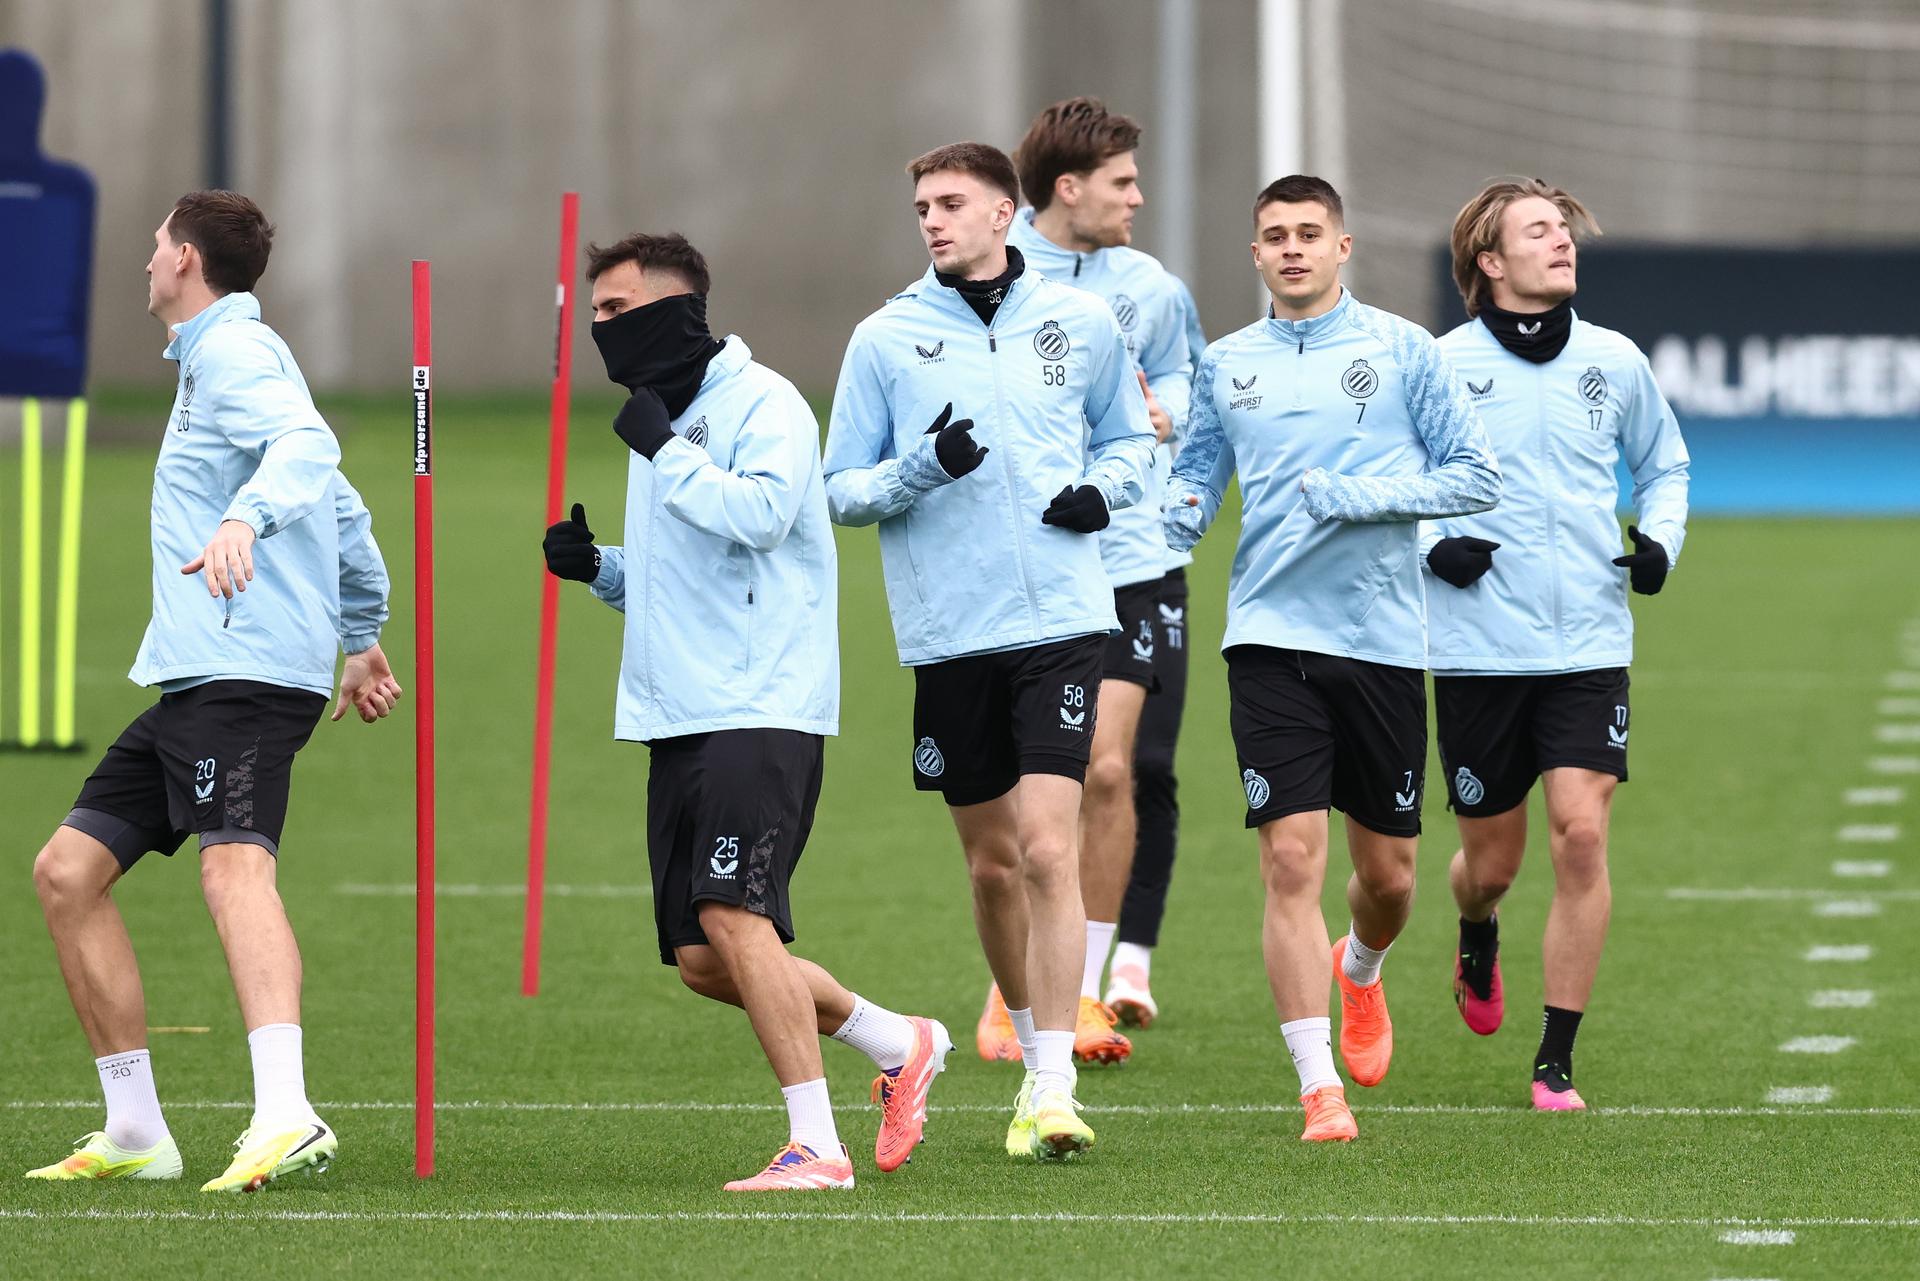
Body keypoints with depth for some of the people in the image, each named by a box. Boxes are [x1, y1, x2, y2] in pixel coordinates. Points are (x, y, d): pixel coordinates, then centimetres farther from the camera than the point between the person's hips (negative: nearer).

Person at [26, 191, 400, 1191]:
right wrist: (362, 637, 43)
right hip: (194, 679, 11)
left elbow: (307, 447, -27)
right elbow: (343, 513, 34)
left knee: (235, 863, -28)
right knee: (68, 870, 9)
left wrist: (243, 519, -46)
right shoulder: (215, 359, 26)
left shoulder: (234, 351, -5)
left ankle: (285, 1117, -45)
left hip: (249, 669, -11)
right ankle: (134, 1133, 12)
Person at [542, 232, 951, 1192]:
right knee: (703, 961, 5)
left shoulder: (761, 403, -6)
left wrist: (662, 451, -16)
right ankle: (897, 1043, 23)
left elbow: (758, 512, -24)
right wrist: (598, 567, 10)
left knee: (732, 916, -20)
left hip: (760, 709, -9)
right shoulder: (662, 418, 21)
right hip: (679, 718, 9)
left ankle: (815, 1146, -16)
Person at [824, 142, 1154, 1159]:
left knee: (1048, 847, -14)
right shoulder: (887, 339, 3)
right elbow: (840, 490, 6)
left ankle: (1054, 1091, -14)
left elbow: (1129, 435, 22)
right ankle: (1036, 1054, 29)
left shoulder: (1080, 323, 7)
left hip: (1060, 623, -1)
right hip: (948, 638, 1)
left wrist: (1106, 487, 0)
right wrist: (921, 470, -13)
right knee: (992, 863, 9)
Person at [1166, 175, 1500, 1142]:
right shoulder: (1226, 365, 10)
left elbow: (1475, 476, 1)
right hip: (1272, 636, 0)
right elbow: (1192, 484, 17)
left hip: (1383, 637, 0)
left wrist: (1365, 496, -12)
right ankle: (1319, 1088, -8)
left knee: (1388, 870, 7)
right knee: (1292, 858, -11)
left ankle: (1360, 971, 43)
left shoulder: (1402, 350, 2)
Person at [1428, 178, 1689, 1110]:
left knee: (1582, 832, -14)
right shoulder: (1441, 368, -3)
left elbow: (1663, 463, 23)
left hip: (1589, 643, 1)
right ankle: (1478, 942, 45)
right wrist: (1432, 545, -10)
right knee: (1491, 857, 6)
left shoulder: (1614, 362, 5)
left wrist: (1661, 540, 5)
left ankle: (1556, 1064, -6)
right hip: (1477, 646, -1)